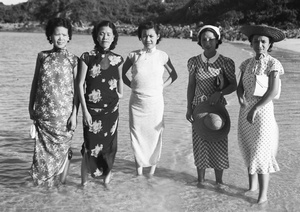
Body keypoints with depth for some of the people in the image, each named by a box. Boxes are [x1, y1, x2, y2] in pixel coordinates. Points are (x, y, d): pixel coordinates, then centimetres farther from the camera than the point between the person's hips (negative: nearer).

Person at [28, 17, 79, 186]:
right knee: (43, 149, 5)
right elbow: (35, 83, 11)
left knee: (63, 148, 6)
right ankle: (44, 185, 20)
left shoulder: (73, 60, -1)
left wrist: (74, 114, -8)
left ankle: (62, 183, 22)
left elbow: (77, 89, -2)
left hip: (64, 113, -2)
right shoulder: (42, 56, 5)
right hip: (43, 113, 2)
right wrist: (31, 107, 10)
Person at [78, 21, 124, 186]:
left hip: (111, 108, 3)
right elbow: (80, 84, -5)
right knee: (91, 145, -4)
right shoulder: (87, 57, -5)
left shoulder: (117, 59, 4)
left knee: (108, 144, 9)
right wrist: (85, 110, -9)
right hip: (92, 109, -3)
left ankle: (107, 173, 30)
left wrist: (120, 93, 14)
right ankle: (84, 181, 13)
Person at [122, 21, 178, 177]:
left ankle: (153, 165, 23)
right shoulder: (134, 55, -1)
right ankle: (139, 165, 19)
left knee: (154, 133, 5)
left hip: (155, 101, 0)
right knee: (137, 134, 3)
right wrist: (132, 85, 3)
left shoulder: (162, 56, -1)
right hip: (136, 101, 1)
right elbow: (122, 74, 13)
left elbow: (173, 75, 12)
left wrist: (161, 86, 2)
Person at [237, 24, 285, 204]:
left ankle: (263, 194, 6)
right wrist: (241, 97, -14)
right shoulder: (247, 64, 7)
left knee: (261, 153, -4)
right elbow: (240, 87, 8)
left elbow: (273, 91, -18)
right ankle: (253, 185, 29)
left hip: (263, 110, -6)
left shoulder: (273, 64, -11)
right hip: (246, 111, 6)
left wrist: (255, 109, -22)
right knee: (249, 149, 13)